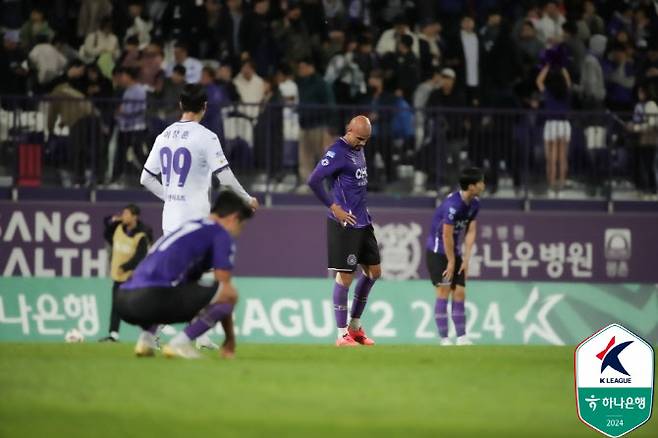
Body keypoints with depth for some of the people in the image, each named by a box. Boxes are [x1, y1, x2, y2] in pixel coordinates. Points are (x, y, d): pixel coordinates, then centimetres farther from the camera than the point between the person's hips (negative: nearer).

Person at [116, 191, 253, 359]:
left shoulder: (188, 227, 32)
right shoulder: (221, 235, 7)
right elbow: (223, 288, 4)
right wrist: (230, 338, 13)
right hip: (153, 299, -9)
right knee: (230, 294, -3)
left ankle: (145, 338, 13)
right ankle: (179, 343, -8)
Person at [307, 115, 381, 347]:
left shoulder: (358, 150, 12)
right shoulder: (337, 152, -14)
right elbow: (313, 181, -21)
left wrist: (364, 210, 13)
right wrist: (333, 207, -16)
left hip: (363, 222, 9)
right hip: (345, 224, -9)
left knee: (373, 271, 13)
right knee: (345, 276, -5)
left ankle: (355, 326, 24)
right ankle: (342, 334, 2)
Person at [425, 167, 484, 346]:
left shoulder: (474, 204, 0)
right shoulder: (453, 204, -26)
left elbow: (470, 232, 4)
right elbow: (447, 235, -21)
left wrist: (466, 259, 0)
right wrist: (451, 262, -14)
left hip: (454, 251, 8)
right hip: (437, 251, -8)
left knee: (459, 293, 3)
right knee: (443, 291, -11)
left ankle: (462, 337, 5)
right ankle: (444, 338, -10)